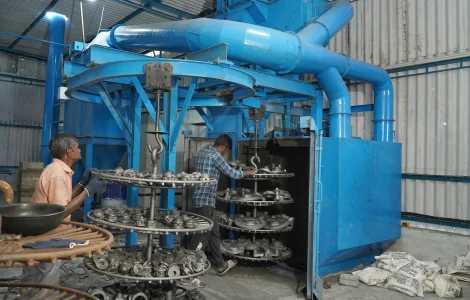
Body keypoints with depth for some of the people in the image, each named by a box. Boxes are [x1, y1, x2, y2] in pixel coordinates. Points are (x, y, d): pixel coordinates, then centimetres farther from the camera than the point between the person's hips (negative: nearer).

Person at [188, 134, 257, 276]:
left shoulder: (203, 151, 14)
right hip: (206, 199, -10)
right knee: (202, 234, -5)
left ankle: (221, 264, 26)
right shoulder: (214, 155, -13)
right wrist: (249, 172, 4)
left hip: (202, 198, 10)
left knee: (214, 231, 16)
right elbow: (233, 174, -11)